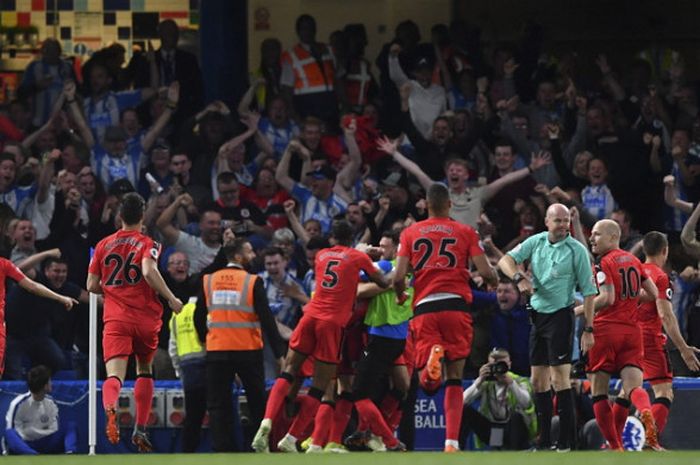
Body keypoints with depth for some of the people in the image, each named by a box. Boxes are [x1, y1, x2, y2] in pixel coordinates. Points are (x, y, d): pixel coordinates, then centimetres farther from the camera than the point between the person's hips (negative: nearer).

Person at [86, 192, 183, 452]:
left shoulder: (103, 245, 9)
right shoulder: (147, 244, 0)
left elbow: (92, 286, 11)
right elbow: (149, 272, -20)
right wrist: (171, 299, -11)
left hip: (115, 319, 0)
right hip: (146, 318, 0)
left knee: (114, 375, -13)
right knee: (145, 371, 22)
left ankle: (110, 409, -46)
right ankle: (140, 430, 18)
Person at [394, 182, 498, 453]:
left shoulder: (410, 233, 11)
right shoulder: (465, 232, 8)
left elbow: (398, 276, 3)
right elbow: (486, 272, 1)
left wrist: (400, 295, 25)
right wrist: (494, 281, 25)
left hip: (424, 308, 0)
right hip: (456, 305, 0)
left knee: (429, 385, 0)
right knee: (454, 379, 8)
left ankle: (432, 358, -35)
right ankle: (452, 441, -1)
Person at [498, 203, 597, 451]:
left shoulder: (577, 250, -7)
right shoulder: (536, 242, 6)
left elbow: (588, 291, -6)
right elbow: (506, 260, 4)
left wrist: (588, 329, -11)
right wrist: (519, 278, -18)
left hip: (560, 316, -6)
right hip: (537, 316, 6)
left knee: (559, 378, -12)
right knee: (538, 380, 8)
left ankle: (565, 443, -11)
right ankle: (544, 442, 14)